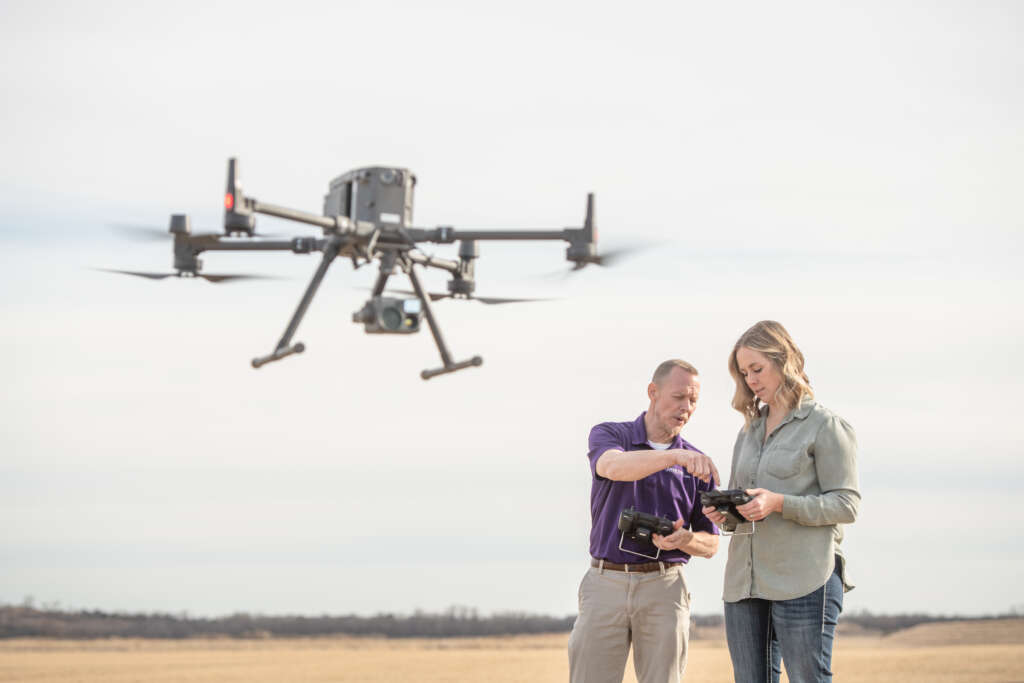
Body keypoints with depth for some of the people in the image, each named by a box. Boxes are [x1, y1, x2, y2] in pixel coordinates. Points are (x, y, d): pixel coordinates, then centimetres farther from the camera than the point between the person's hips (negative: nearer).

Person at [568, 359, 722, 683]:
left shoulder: (697, 464, 10)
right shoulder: (608, 436, 4)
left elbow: (710, 544, 12)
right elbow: (614, 467, -23)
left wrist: (684, 539, -13)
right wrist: (676, 456, -39)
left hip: (665, 587, 1)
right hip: (605, 583, -1)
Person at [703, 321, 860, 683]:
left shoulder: (824, 426, -2)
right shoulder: (750, 429, 19)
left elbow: (846, 504, -7)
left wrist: (779, 503, -19)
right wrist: (721, 510, 0)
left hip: (804, 581, -7)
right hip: (744, 581, 7)